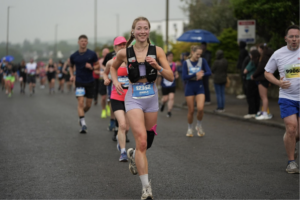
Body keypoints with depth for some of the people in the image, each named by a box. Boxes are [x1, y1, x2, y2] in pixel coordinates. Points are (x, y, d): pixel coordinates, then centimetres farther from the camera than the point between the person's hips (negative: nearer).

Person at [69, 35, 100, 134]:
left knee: (88, 105, 7)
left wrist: (92, 67, -15)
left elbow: (98, 66, 6)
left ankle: (81, 115, 37)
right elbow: (71, 66, 19)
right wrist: (72, 75, 2)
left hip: (90, 82, 1)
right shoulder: (74, 56, 2)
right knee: (81, 102, -15)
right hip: (79, 82, -1)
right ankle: (83, 123, -16)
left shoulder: (92, 54, -1)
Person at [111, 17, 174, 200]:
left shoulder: (157, 51, -2)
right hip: (134, 99, -2)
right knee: (142, 141, -17)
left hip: (152, 98, 2)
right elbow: (113, 67, 19)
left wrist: (157, 67, -23)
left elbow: (171, 77, -6)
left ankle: (133, 155, 52)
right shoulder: (124, 53, -2)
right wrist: (115, 82, 1)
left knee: (148, 142, 15)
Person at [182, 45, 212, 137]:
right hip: (190, 88, -1)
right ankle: (189, 129, 23)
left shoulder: (202, 61, 0)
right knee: (191, 110, 3)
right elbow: (184, 77, -11)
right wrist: (195, 74, -21)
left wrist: (201, 75, -24)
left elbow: (209, 72, -7)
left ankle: (199, 125, 11)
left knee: (200, 108, -15)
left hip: (200, 87, 1)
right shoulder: (186, 63, -3)